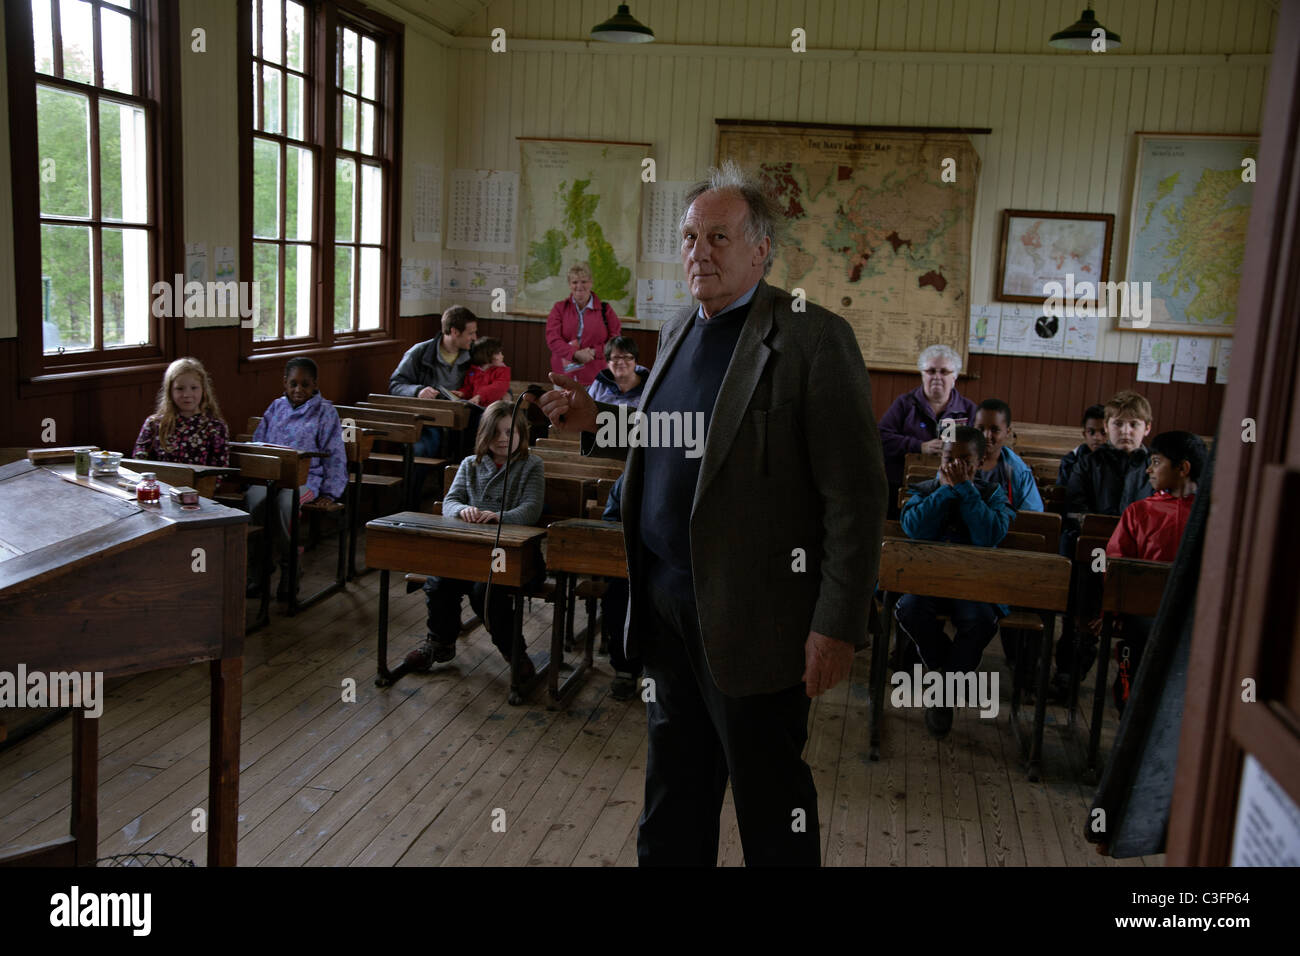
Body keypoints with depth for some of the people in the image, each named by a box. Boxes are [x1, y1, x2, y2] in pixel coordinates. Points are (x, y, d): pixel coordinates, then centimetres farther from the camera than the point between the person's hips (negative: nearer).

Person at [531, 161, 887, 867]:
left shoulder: (814, 339, -14)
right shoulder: (676, 333, 10)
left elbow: (855, 495, -16)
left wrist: (838, 625, -18)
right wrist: (598, 422, 4)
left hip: (751, 620, -7)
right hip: (666, 607, 7)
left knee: (771, 806, 10)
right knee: (674, 790, 22)